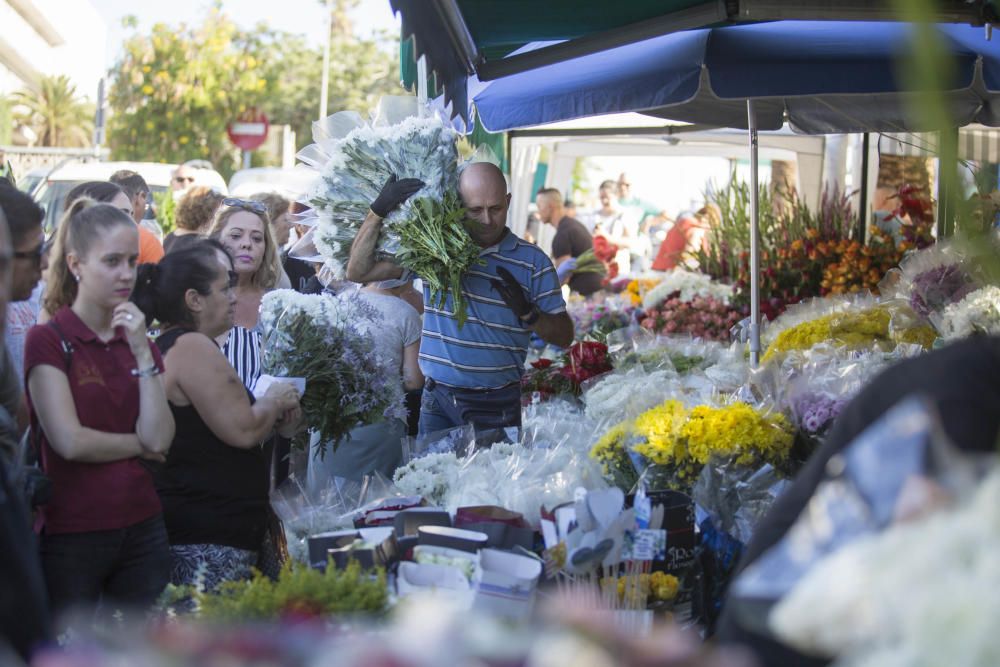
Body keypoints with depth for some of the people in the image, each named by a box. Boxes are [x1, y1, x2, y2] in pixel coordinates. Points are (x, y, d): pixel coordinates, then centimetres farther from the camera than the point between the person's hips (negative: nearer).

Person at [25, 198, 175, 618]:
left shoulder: (138, 342, 12)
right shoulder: (47, 341, -6)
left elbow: (160, 439, -2)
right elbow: (69, 441, -16)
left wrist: (142, 353, -8)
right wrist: (138, 445, -1)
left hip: (142, 528, 5)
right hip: (71, 535, -5)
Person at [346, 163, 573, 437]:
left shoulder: (532, 261, -1)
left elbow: (564, 336, 0)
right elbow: (358, 272, 0)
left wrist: (528, 312, -20)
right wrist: (379, 211, -11)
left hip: (497, 406, -1)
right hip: (437, 401, 2)